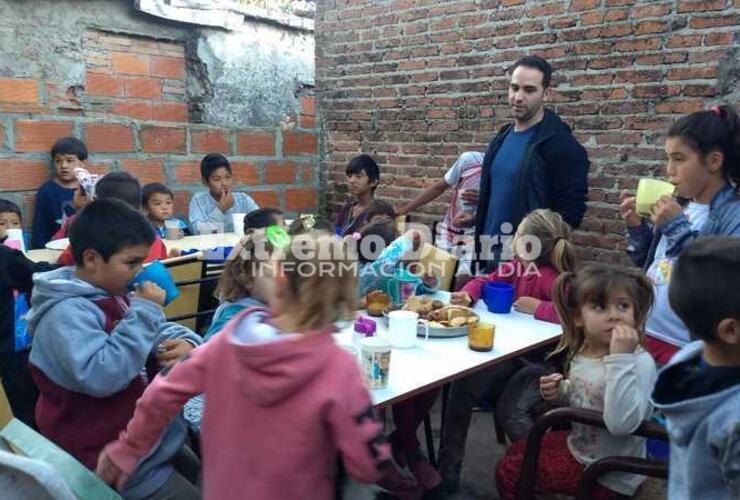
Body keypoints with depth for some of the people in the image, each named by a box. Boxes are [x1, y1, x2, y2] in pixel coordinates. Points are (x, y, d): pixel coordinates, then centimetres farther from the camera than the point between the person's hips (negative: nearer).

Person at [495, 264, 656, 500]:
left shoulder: (640, 362, -28)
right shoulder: (581, 352, -4)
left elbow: (621, 424, -43)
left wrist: (620, 358, -42)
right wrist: (558, 393, -6)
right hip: (578, 443, 7)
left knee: (507, 472, -1)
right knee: (516, 451, 23)